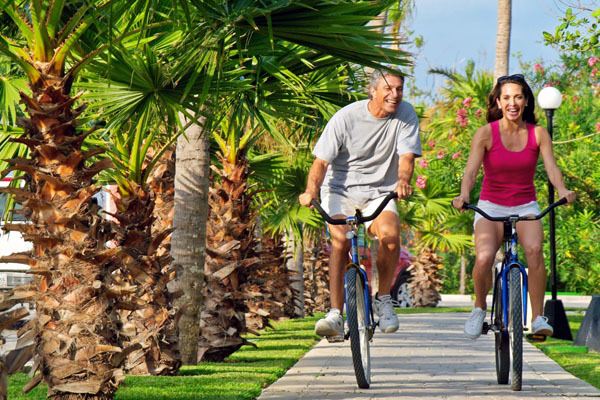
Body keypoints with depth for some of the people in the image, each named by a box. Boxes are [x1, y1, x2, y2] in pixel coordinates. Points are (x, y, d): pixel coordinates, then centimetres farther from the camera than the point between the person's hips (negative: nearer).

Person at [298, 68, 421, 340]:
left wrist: (403, 181, -36)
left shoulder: (405, 115, -4)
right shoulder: (346, 117, -10)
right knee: (340, 239, -28)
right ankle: (335, 314, -26)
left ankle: (383, 299, -6)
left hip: (379, 193, 1)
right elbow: (322, 161, -12)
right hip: (341, 189, -1)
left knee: (390, 233, -29)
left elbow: (406, 156, -14)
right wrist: (311, 190, -32)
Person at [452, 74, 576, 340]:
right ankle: (479, 308, 2)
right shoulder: (486, 134, -6)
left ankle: (538, 318, -23)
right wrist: (463, 195, -37)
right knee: (484, 258, -27)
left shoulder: (538, 134, 0)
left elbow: (551, 167, -12)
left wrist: (562, 190, -33)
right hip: (491, 206, -1)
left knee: (534, 249, -31)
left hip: (525, 206, 1)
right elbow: (471, 170, -17)